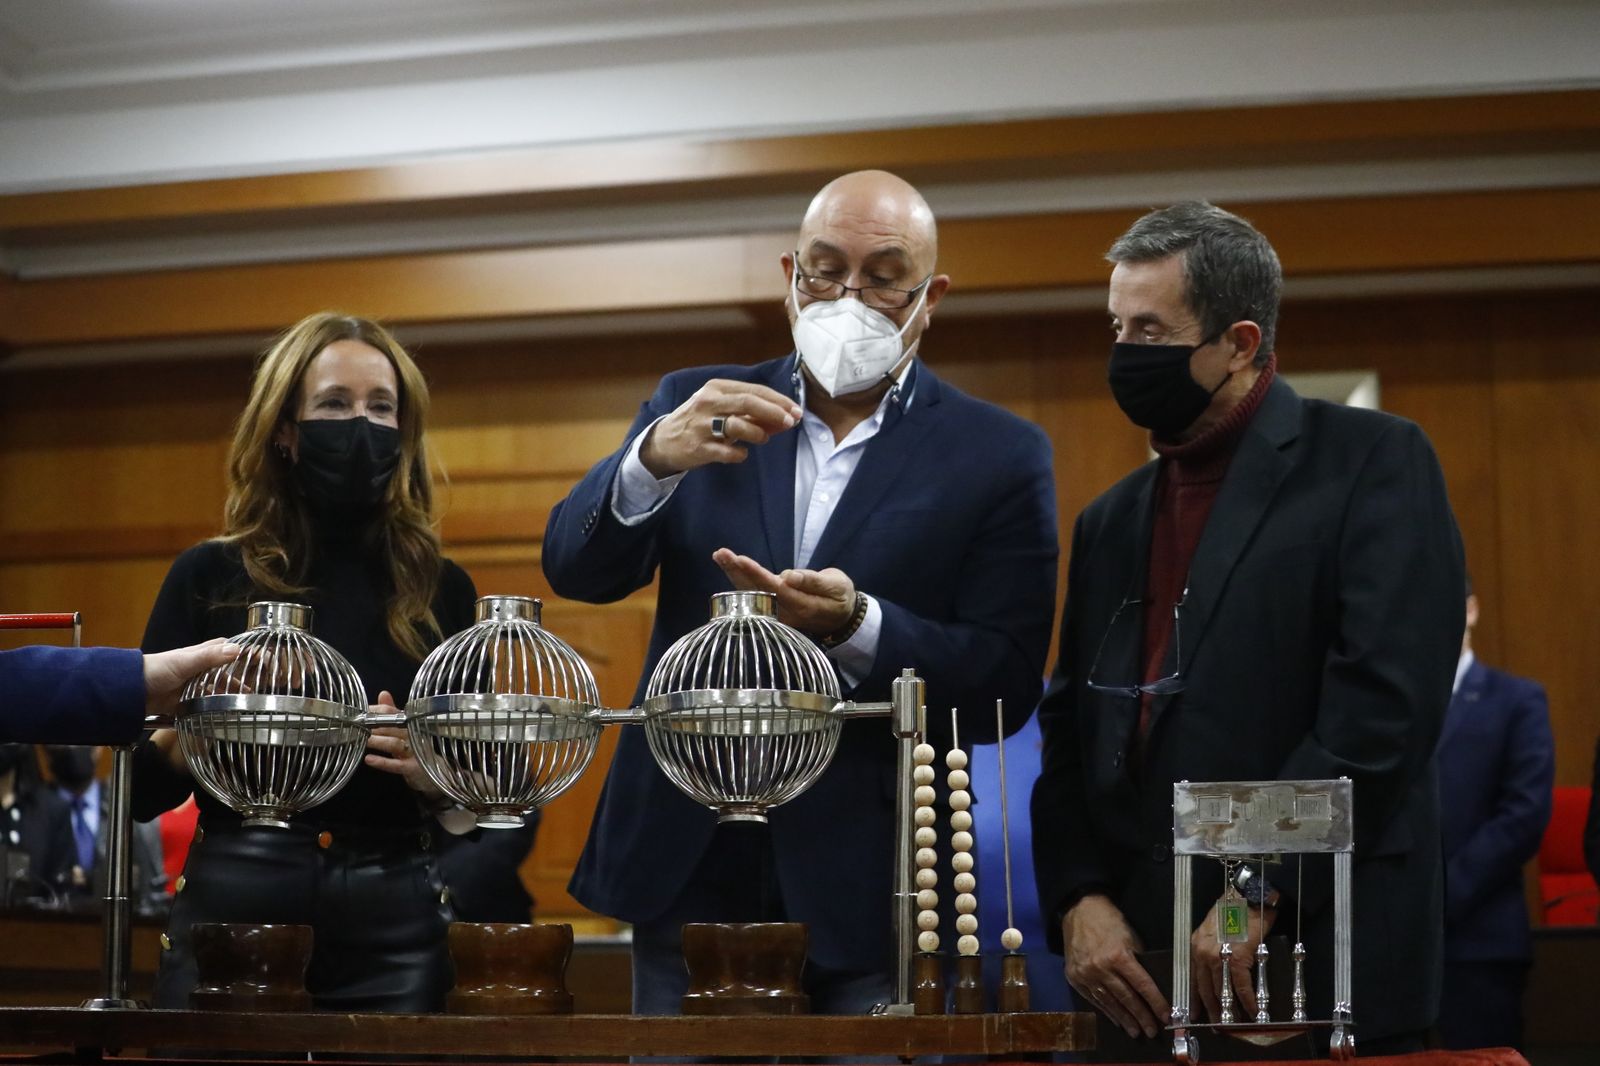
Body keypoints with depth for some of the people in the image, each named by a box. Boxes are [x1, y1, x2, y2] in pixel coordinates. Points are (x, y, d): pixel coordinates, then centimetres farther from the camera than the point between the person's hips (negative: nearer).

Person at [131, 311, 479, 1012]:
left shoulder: (439, 589, 5)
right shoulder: (211, 577, 2)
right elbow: (140, 789, 2)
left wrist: (430, 771, -12)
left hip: (394, 920, 1)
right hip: (232, 908, -1)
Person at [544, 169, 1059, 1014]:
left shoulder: (999, 456, 1)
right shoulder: (696, 406, 8)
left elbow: (1004, 688, -5)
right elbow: (574, 570, -2)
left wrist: (855, 626, -23)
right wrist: (655, 458, -22)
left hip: (868, 886, -2)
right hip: (687, 874, 2)